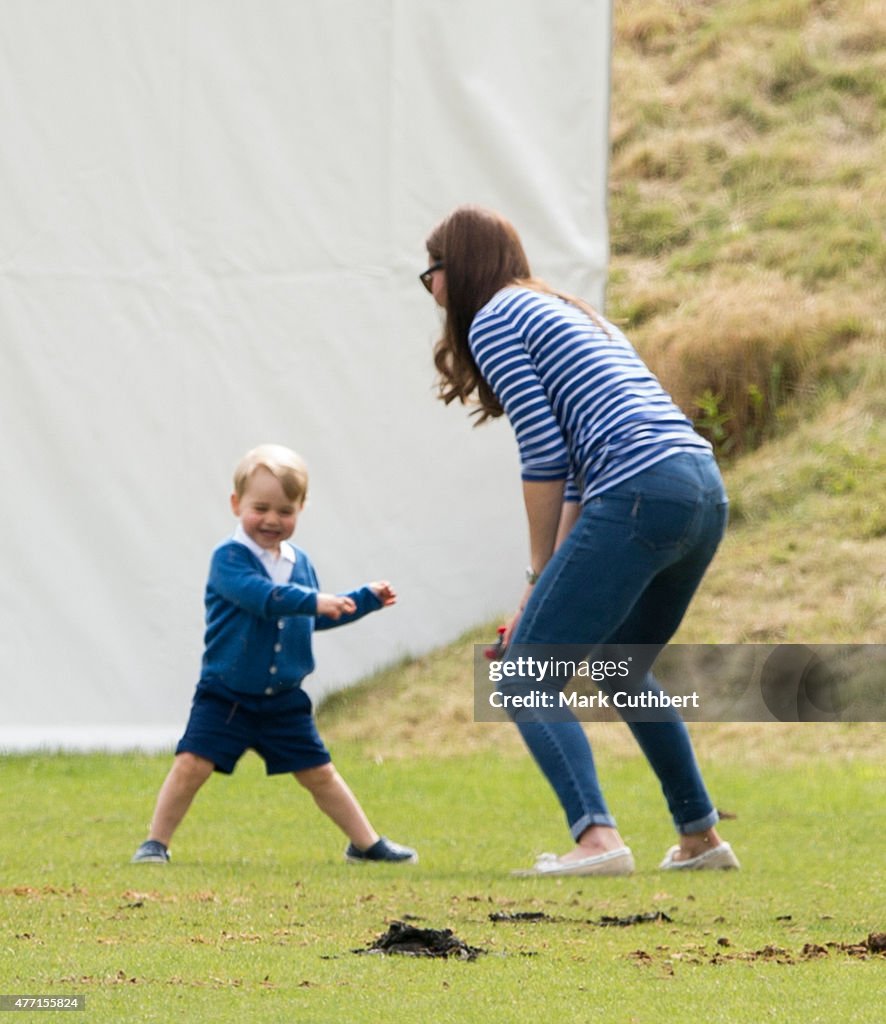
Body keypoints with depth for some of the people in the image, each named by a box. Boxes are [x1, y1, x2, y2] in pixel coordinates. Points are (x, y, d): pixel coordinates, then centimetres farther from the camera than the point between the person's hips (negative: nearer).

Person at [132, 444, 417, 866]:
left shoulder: (300, 563, 10)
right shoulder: (229, 558, -14)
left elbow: (313, 618, 25)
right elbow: (261, 595, -32)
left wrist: (365, 600, 23)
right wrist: (312, 600, -41)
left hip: (284, 700, 5)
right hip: (226, 696, -5)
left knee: (319, 773, 11)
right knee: (192, 764, -14)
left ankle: (366, 844, 22)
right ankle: (156, 843, -1)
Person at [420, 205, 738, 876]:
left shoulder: (493, 319, 5)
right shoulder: (571, 313, 30)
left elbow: (544, 455, -5)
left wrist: (541, 573, 2)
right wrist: (554, 586, 18)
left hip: (639, 494, -9)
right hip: (705, 492, 9)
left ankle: (596, 838, -23)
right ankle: (701, 839, 30)